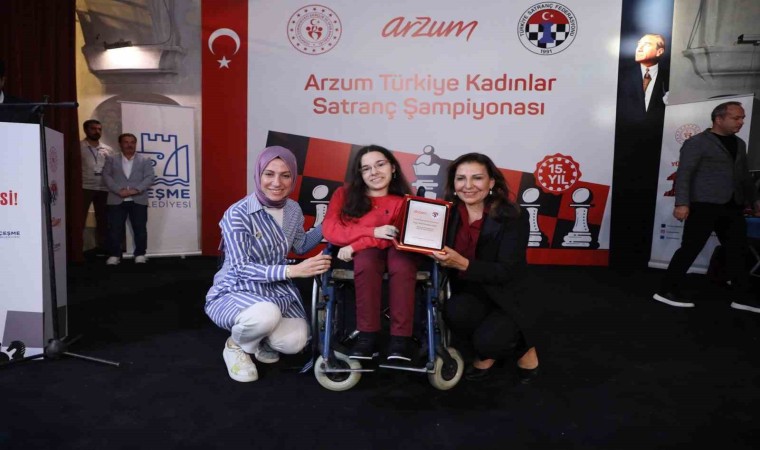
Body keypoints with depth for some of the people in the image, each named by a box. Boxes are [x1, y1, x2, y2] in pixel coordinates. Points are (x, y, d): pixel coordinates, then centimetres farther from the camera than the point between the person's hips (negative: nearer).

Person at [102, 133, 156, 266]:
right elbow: (106, 176, 2)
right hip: (116, 200, 1)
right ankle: (114, 255, 9)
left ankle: (140, 254, 11)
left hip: (138, 200, 0)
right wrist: (119, 190, -14)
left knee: (140, 229, 1)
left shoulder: (145, 160, 10)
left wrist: (136, 189, -15)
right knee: (114, 229, 0)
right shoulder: (111, 160, 12)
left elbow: (150, 177, -1)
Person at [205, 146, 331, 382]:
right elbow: (241, 268, -24)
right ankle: (236, 345, -1)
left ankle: (262, 341, 16)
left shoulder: (293, 210, -1)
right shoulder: (237, 214, -20)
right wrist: (293, 270, -33)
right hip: (235, 291, -5)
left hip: (277, 289, 5)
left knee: (294, 342, -22)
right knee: (266, 315, -39)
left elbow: (300, 246, 16)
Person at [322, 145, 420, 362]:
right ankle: (367, 337, -34)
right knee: (367, 258, -34)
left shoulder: (403, 202, 5)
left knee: (402, 260, -34)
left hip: (394, 251, 0)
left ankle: (400, 339, -37)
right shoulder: (344, 194, 8)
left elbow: (398, 237, -10)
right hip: (361, 256, 0)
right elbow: (330, 230, -5)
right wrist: (373, 232, -16)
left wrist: (355, 246, -20)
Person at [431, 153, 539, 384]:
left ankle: (522, 345, 10)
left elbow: (505, 272, -21)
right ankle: (486, 353, 4)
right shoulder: (450, 213, -3)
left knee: (487, 341, -28)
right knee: (455, 312, -30)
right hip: (468, 294, 3)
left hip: (505, 299, -3)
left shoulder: (513, 217, -15)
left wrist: (463, 263, -35)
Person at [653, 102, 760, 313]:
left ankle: (742, 297, 18)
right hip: (704, 205, -7)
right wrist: (682, 203, -20)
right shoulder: (697, 142, -6)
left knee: (737, 250, 9)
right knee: (690, 249, -5)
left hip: (732, 206, 7)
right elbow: (683, 174, -12)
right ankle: (667, 291, 3)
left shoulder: (739, 144, 17)